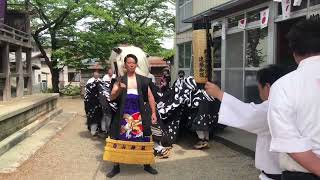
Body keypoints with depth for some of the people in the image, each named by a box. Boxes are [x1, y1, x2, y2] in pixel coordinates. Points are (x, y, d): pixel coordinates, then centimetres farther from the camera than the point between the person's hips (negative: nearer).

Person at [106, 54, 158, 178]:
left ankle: (147, 165, 20)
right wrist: (119, 89, -23)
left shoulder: (142, 80, 6)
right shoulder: (119, 80, 3)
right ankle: (116, 166, 15)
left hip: (139, 114, 1)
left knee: (143, 139, 5)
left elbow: (150, 97, 7)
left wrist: (153, 113, 0)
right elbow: (112, 97, -4)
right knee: (120, 139, 2)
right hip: (123, 114, -1)